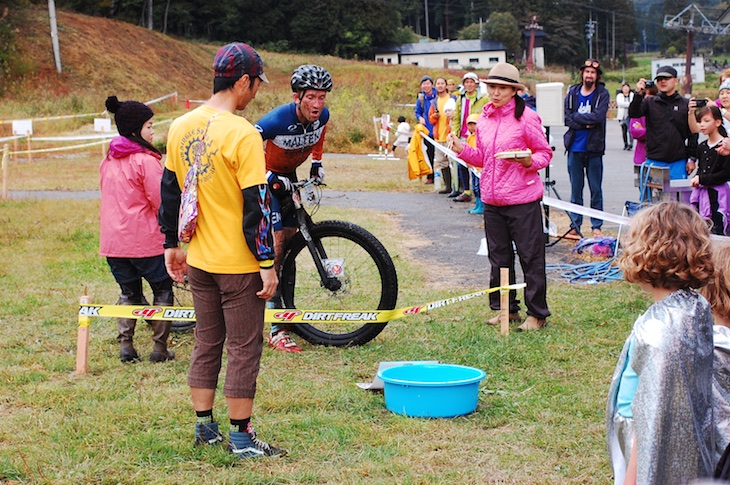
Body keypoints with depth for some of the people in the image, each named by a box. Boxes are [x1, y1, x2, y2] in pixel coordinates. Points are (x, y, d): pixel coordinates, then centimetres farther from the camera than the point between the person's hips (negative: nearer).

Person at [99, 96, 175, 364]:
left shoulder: (108, 160, 8)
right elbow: (162, 202, -15)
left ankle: (125, 345, 9)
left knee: (129, 292, 18)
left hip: (112, 240, 6)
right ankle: (160, 349, 8)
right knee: (162, 291, 9)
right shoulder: (146, 160, -15)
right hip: (145, 240, -6)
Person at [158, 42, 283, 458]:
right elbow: (256, 205, -19)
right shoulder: (243, 135, -19)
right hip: (239, 263, -7)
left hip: (199, 260, 7)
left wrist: (172, 244, 20)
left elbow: (170, 190, 11)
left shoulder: (181, 127, 3)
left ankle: (204, 427, 25)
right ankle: (242, 436, 10)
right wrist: (267, 263, -13)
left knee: (206, 344, 17)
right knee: (244, 349, 4)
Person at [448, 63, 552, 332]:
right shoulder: (483, 118, 9)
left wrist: (529, 161, -23)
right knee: (498, 256, 13)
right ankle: (507, 308, 26)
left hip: (522, 199, -6)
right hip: (492, 200, 6)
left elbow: (545, 153, -3)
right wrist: (461, 148, -1)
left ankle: (537, 313, 9)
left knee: (530, 256, 0)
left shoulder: (526, 117, -8)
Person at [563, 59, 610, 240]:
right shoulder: (572, 92, 7)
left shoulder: (602, 94, 0)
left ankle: (596, 227, 10)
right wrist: (587, 123, -12)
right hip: (575, 148, 2)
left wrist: (576, 116, -8)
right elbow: (566, 118, -2)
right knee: (575, 189, 6)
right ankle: (575, 226, 11)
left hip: (594, 148, -2)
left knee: (596, 189, 3)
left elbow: (598, 116, -14)